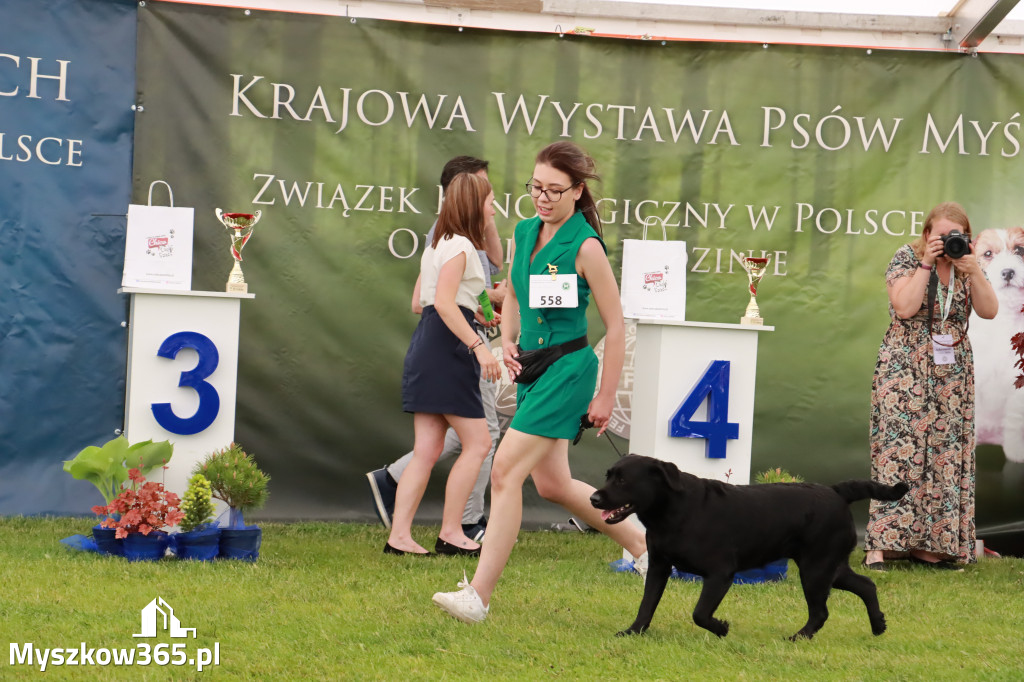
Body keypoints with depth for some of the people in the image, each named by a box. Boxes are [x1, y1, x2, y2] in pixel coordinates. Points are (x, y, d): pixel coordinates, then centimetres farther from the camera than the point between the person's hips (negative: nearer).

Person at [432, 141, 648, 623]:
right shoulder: (524, 233, 7)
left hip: (566, 369, -8)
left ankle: (478, 594, -14)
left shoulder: (585, 246, -14)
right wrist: (508, 343, 5)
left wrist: (606, 397, -9)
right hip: (532, 368, 8)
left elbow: (615, 323, -10)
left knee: (506, 471, -14)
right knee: (551, 483, 14)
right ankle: (639, 543, 33)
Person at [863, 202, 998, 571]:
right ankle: (880, 544, -16)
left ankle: (928, 544, 3)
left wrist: (973, 271, -12)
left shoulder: (967, 263, 8)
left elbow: (989, 311, 0)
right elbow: (905, 307, -17)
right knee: (900, 449, -13)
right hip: (906, 369, -5)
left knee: (945, 454, 1)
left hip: (952, 373, 5)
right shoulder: (907, 257, -4)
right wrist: (927, 263, -17)